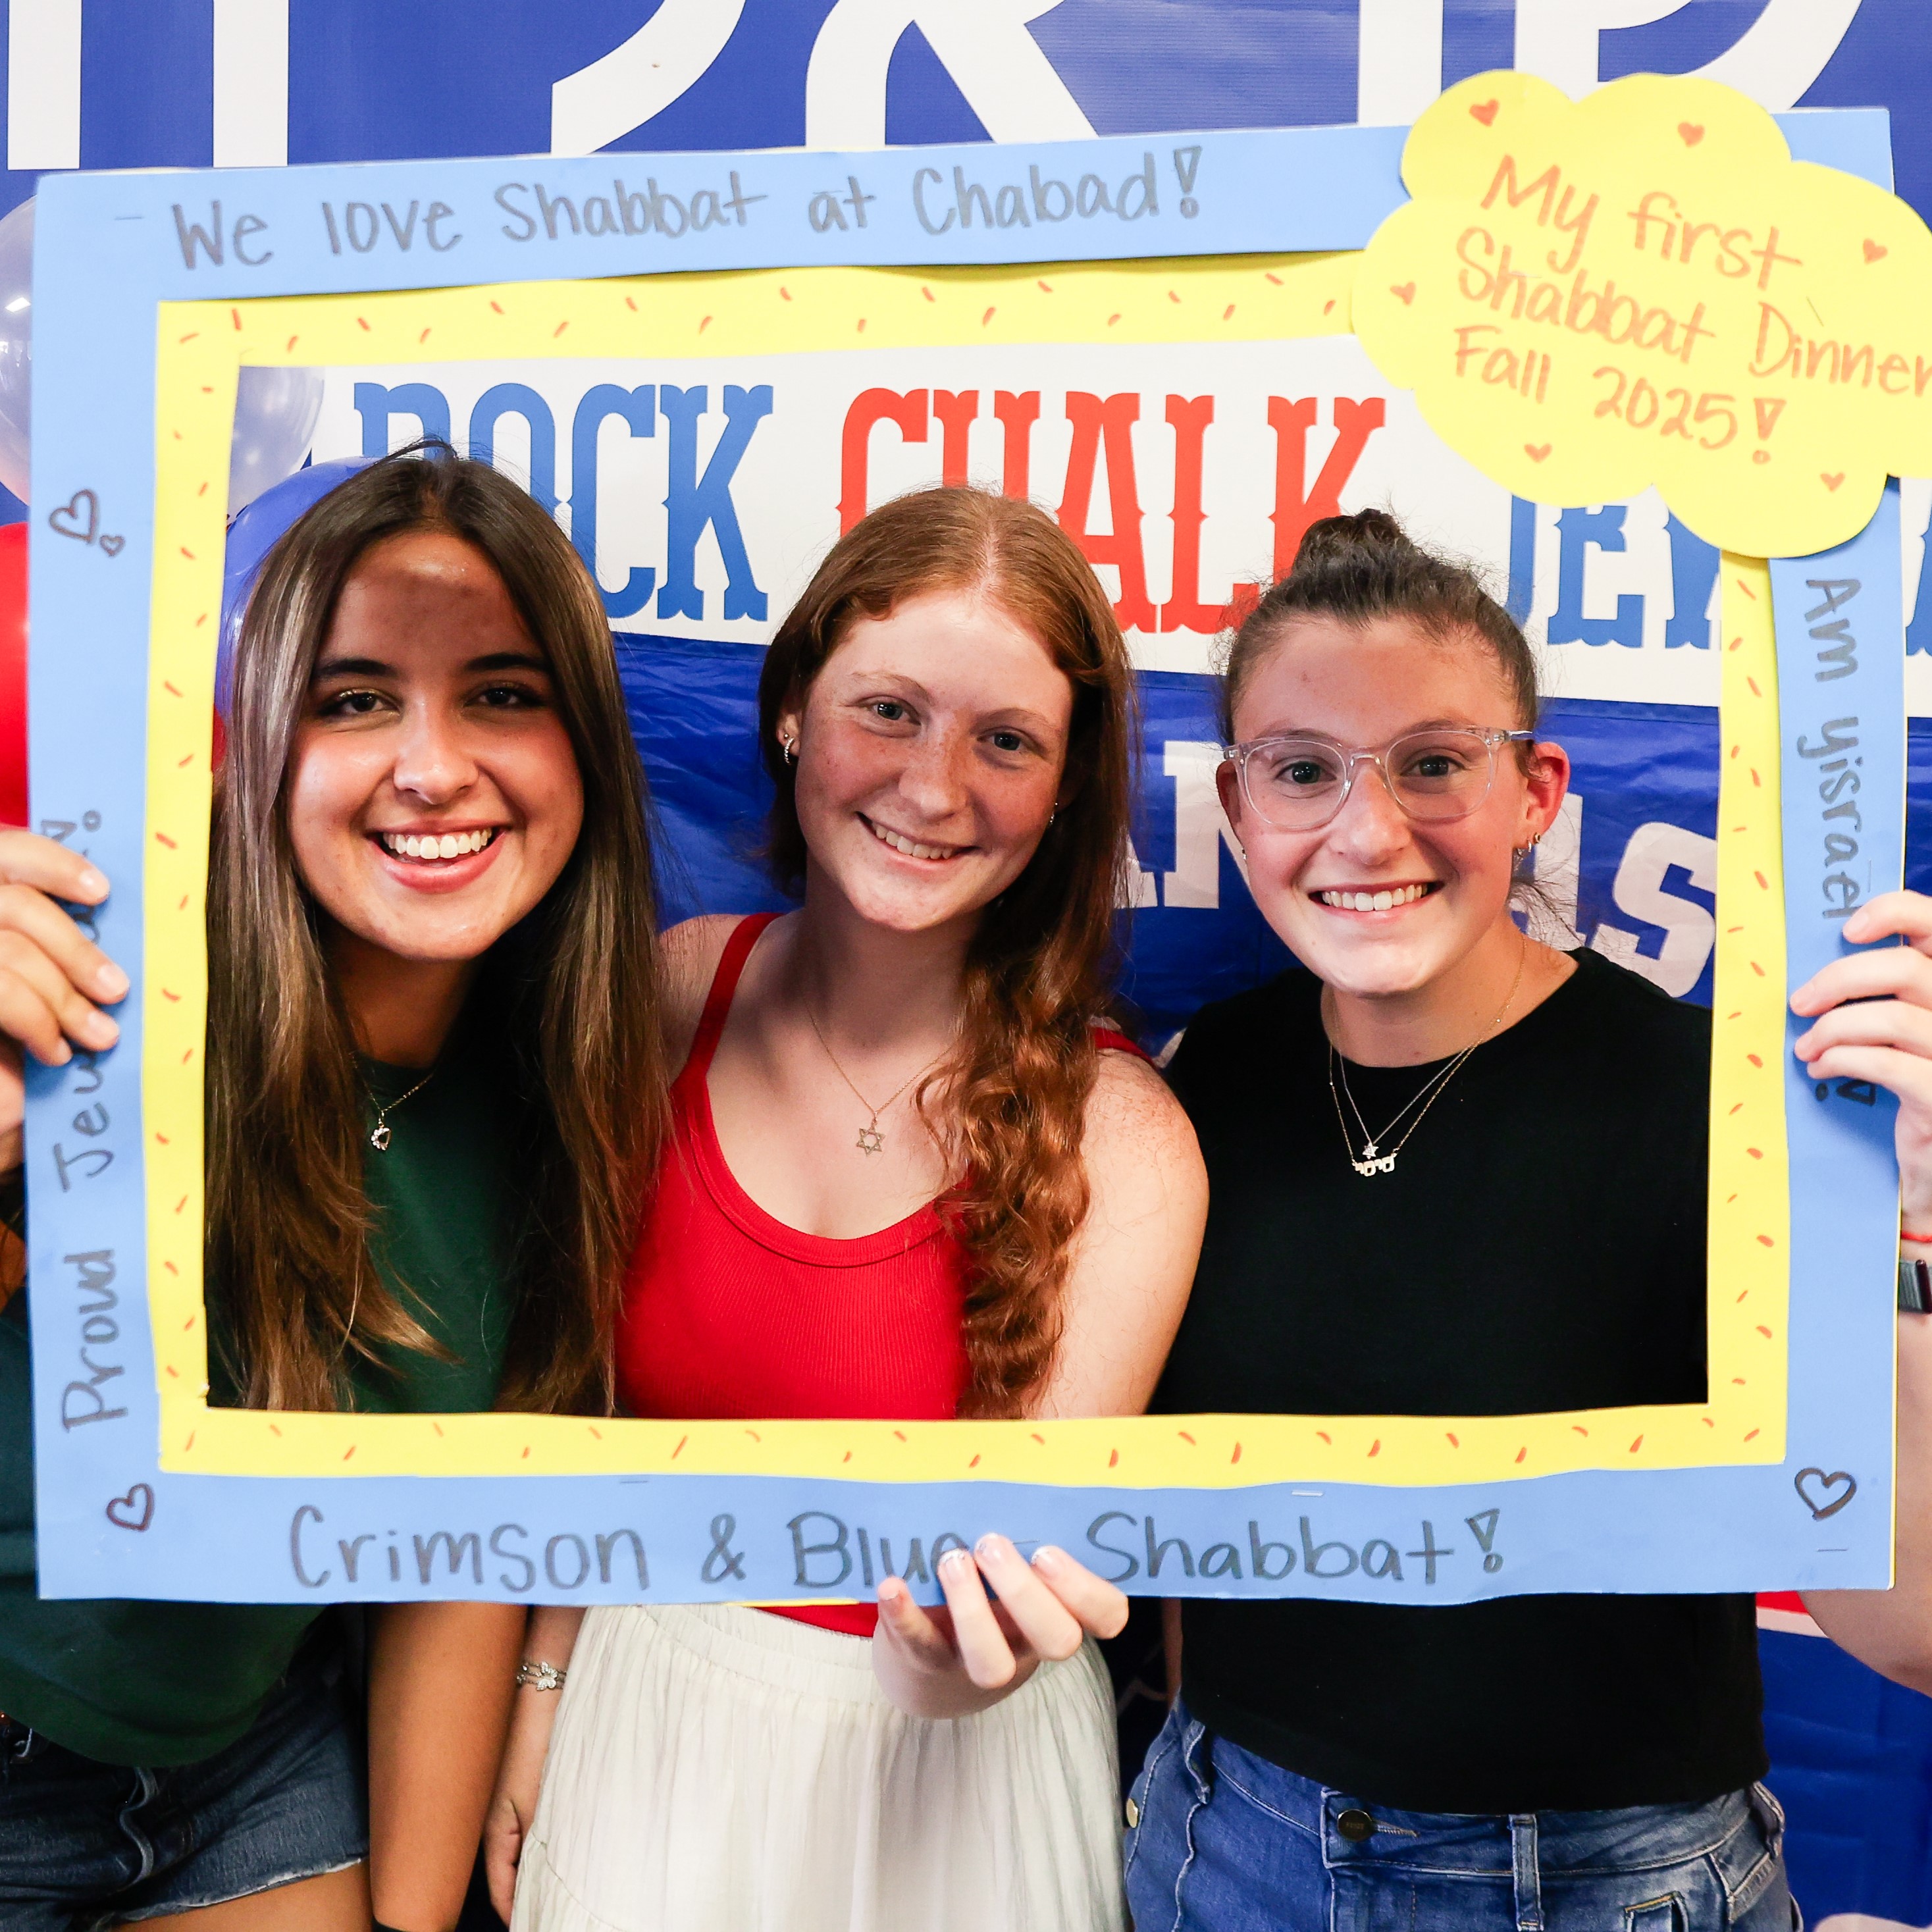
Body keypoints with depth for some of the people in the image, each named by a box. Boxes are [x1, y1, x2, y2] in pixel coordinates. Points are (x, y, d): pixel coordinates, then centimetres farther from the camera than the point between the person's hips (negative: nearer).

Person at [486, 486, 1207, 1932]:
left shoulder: (1122, 1143, -22)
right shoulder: (673, 990, -12)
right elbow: (579, 1384, -1)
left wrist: (956, 1653, -41)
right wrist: (544, 1680, 3)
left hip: (939, 1767, -2)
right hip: (645, 1716, 3)